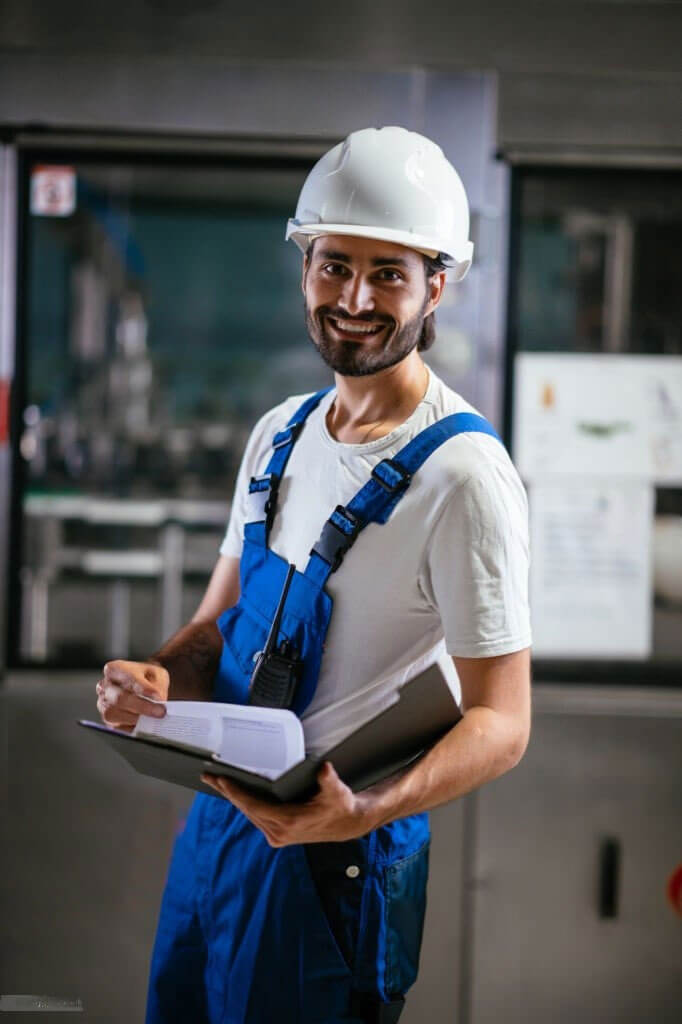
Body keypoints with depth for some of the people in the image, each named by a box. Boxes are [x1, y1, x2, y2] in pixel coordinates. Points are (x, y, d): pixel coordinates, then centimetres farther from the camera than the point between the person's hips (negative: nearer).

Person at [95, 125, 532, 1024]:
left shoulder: (462, 472, -17)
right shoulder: (280, 434, 7)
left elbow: (501, 722, -17)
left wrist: (362, 813, -33)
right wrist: (157, 679, -8)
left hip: (335, 853, -7)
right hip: (215, 815, 7)